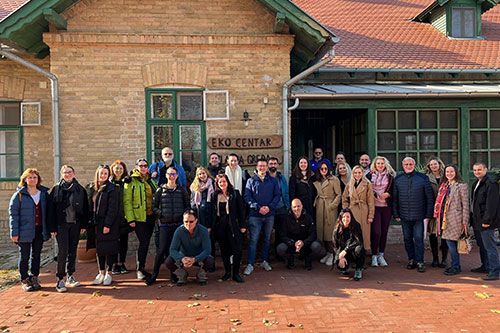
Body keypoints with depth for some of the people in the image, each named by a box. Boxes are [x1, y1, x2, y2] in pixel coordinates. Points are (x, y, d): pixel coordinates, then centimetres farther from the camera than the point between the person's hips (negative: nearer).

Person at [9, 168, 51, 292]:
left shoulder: (44, 194, 6)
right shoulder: (19, 195, -4)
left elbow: (47, 211, 9)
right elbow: (13, 214, -7)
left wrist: (48, 229, 3)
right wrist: (14, 232, -13)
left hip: (40, 231, 3)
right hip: (25, 231, -3)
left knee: (36, 255, 12)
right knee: (24, 257, 6)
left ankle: (34, 278, 24)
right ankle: (24, 280, 17)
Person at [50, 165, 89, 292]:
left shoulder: (80, 189, 7)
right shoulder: (56, 189, 2)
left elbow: (85, 208, 8)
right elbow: (52, 209, 0)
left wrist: (84, 224, 2)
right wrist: (53, 227, -6)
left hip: (75, 224, 2)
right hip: (61, 224, -2)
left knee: (73, 251, 9)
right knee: (63, 251, -8)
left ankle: (70, 276, 21)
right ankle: (60, 279, 0)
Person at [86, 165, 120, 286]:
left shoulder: (112, 189, -9)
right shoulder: (91, 188, 9)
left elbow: (113, 208, -13)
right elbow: (89, 206, 11)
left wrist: (107, 224, -18)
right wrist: (90, 223, 4)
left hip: (109, 224, -5)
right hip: (96, 224, 6)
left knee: (109, 249, 1)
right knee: (99, 248, 11)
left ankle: (108, 273, 12)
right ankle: (101, 273, 22)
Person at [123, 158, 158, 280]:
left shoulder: (151, 181, 14)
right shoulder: (131, 181, -5)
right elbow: (127, 201, -9)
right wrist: (130, 219, -15)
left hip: (151, 217, 6)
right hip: (139, 217, -6)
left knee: (146, 243, 11)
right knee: (143, 243, -9)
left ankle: (141, 267, 24)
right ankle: (140, 269, 2)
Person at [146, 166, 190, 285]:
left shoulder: (182, 190, 6)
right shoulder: (160, 190, 5)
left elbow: (188, 206, 8)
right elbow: (154, 206, 6)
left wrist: (183, 215, -7)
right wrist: (160, 214, -8)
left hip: (178, 224, 1)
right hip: (165, 224, -1)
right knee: (162, 249, -5)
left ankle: (174, 274, 18)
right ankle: (154, 274, 8)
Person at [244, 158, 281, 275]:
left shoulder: (273, 181, 9)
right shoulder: (251, 181, 3)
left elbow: (277, 195, 4)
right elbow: (247, 197, -4)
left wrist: (269, 207, -11)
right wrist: (258, 207, -14)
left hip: (269, 214, 3)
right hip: (255, 215, -3)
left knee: (267, 239, 11)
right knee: (253, 239, -5)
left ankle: (265, 261, 25)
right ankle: (250, 264, -1)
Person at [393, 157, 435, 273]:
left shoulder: (423, 178, -2)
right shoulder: (398, 179, 5)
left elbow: (430, 197, -1)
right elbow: (394, 198, 8)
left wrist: (428, 215, -5)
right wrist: (396, 214, 3)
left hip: (419, 216, -3)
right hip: (404, 216, 3)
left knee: (418, 239, -2)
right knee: (407, 239, 10)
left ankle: (420, 262, 8)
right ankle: (411, 260, 23)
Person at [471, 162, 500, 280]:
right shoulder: (476, 184, 15)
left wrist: (487, 220, -22)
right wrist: (474, 218, 16)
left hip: (486, 222, -10)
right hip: (478, 221, 10)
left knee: (490, 246, -6)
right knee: (482, 246, 18)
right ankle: (485, 266, 31)